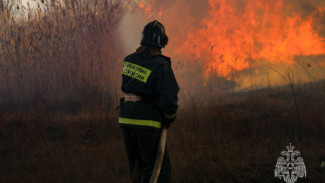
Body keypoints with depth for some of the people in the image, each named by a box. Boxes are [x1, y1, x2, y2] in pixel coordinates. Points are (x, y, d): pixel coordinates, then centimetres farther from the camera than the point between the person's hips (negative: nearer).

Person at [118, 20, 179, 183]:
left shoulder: (129, 60, 6)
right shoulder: (161, 66, -13)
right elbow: (169, 98, -18)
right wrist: (170, 118, 0)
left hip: (126, 119, 7)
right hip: (147, 121, -7)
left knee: (136, 166, 18)